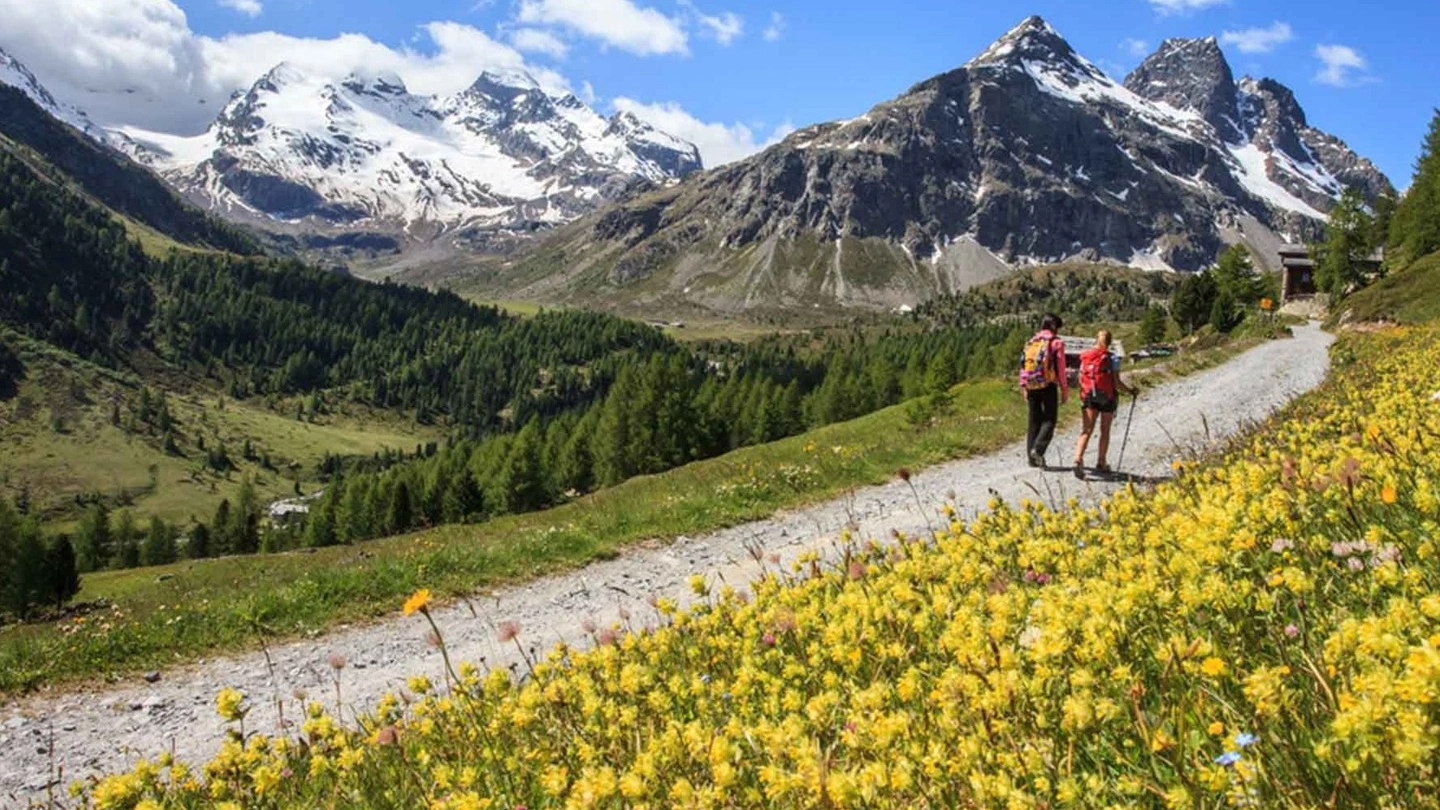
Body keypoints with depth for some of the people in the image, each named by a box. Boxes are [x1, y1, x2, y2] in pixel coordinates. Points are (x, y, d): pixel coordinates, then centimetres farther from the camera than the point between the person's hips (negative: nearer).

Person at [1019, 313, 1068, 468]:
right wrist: (1064, 391, 0)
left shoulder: (1031, 342, 12)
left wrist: (1024, 388, 14)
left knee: (1034, 421, 11)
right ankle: (1038, 449, -18)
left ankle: (1032, 456, 10)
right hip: (1048, 386, -5)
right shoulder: (1056, 342, -3)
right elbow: (1060, 369, -5)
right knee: (1049, 420, 0)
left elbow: (1023, 366, 10)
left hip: (1031, 386, 5)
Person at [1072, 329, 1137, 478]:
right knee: (1105, 431, 14)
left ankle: (1078, 459, -25)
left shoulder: (1085, 358, 5)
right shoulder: (1112, 358, -6)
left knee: (1086, 431, -4)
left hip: (1089, 398, 2)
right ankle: (1101, 464, 20)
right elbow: (1117, 383, -8)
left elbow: (1081, 379, 6)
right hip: (1107, 398, -2)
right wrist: (1130, 391, 8)